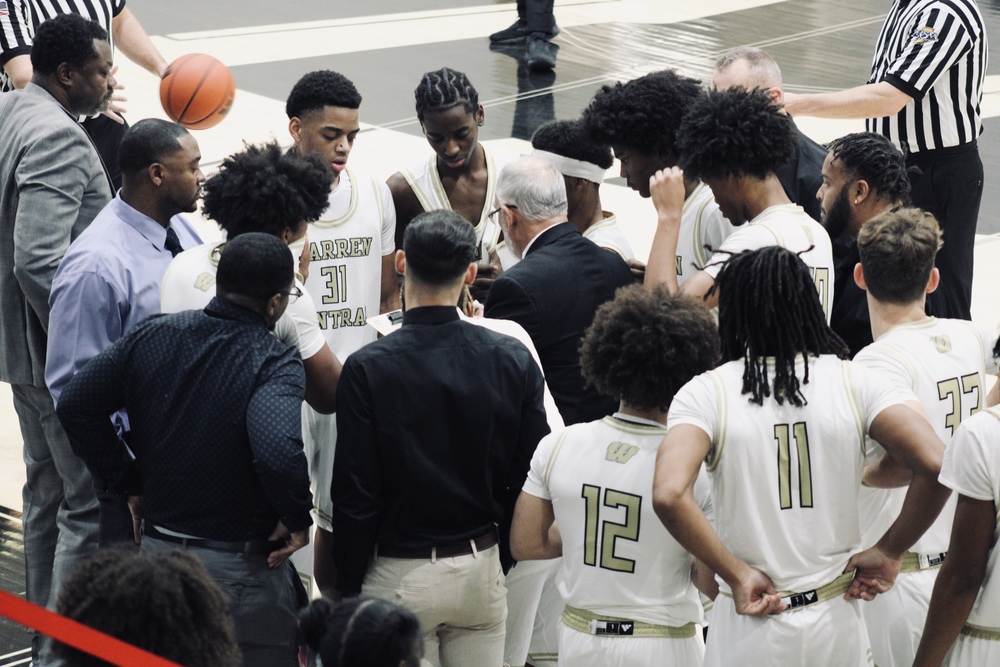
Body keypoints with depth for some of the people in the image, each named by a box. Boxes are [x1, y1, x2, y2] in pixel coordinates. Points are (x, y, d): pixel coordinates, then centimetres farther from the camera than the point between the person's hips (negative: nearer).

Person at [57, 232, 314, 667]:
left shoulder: (152, 337, -1)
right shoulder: (273, 364, -18)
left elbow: (74, 405, 3)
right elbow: (278, 453, -36)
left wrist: (127, 484, 10)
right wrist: (297, 518, -17)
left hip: (156, 549, 6)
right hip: (242, 567, -6)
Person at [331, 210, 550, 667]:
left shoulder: (367, 368, -13)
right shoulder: (512, 360, -3)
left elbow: (354, 494, -11)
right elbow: (530, 476, 3)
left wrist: (348, 589, 0)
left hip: (401, 574, -3)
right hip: (481, 567, 3)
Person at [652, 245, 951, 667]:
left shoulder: (706, 393, -8)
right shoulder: (853, 381, -3)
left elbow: (669, 495, -24)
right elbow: (935, 466, -14)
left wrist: (737, 573, -13)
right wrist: (889, 552, -2)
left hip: (750, 623, -2)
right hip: (835, 617, 2)